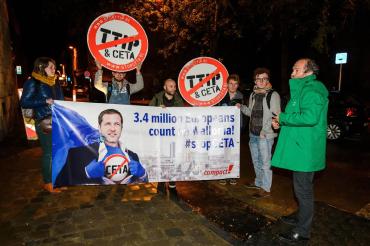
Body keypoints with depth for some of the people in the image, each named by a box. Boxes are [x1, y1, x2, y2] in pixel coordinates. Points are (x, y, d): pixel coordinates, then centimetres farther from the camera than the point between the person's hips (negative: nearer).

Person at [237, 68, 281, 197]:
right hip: (253, 134, 7)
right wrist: (241, 107, 4)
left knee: (265, 162, 0)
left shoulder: (273, 95, -9)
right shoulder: (253, 95, 12)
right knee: (256, 160, 19)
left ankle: (265, 188, 13)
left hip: (265, 135, -7)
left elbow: (276, 115, -12)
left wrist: (265, 130, -20)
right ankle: (258, 182, 37)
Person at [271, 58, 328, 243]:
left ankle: (302, 231, 16)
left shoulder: (312, 90, -17)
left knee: (303, 190, 1)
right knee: (302, 187, 23)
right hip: (300, 147, 10)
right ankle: (301, 217, 40)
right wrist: (281, 122, 8)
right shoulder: (302, 89, 15)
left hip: (305, 150, -10)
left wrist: (283, 118, -19)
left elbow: (310, 117, -31)